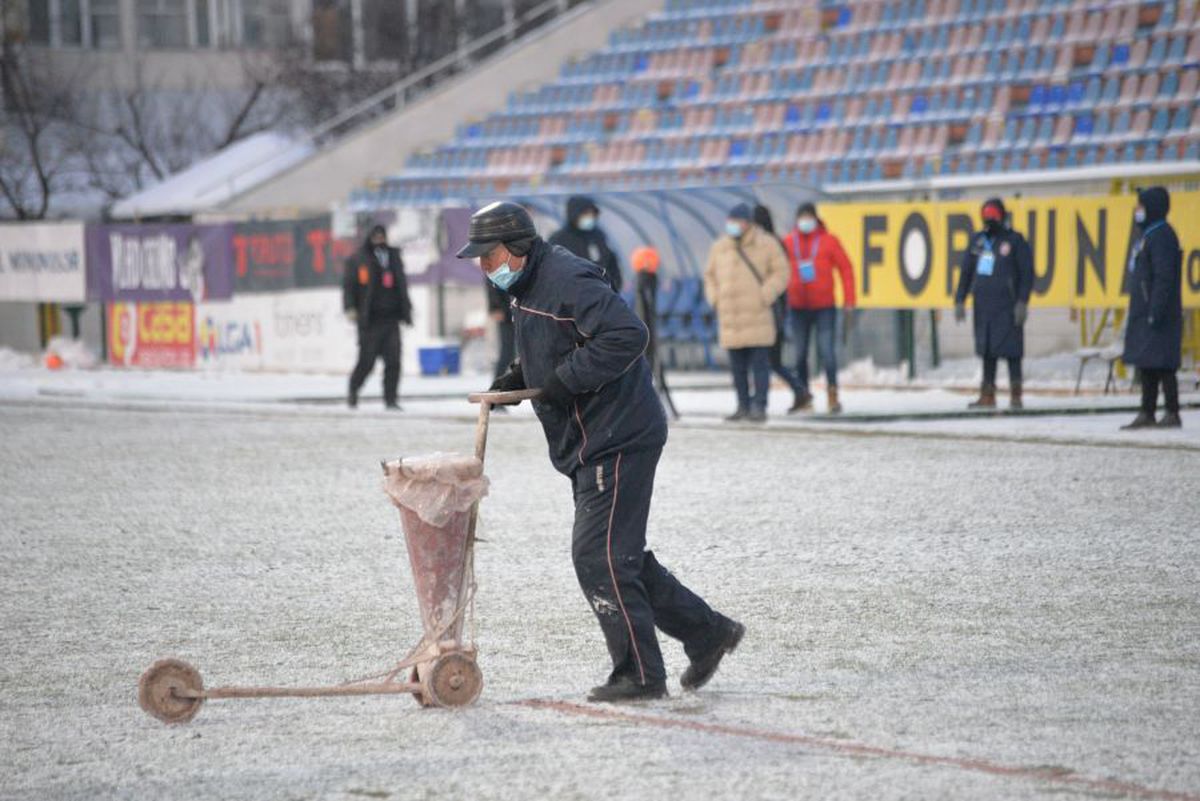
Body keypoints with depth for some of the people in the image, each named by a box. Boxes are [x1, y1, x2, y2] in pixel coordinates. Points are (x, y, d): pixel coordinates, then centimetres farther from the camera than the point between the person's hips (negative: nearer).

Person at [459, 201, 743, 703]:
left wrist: (563, 379, -23)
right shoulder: (527, 289, 15)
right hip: (590, 445, 11)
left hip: (618, 440, -11)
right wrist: (516, 379, 9)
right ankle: (707, 633, 23)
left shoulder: (567, 280, -18)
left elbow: (627, 335, -28)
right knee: (621, 557, 15)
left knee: (598, 557, -10)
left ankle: (640, 675, -3)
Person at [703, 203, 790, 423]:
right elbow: (710, 275, 22)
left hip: (757, 316, -4)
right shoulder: (720, 247, 11)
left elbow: (781, 273, 0)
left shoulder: (766, 244, 0)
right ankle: (743, 406, 13)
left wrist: (765, 297, -10)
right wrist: (714, 299, 8)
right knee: (737, 367, 6)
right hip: (730, 318, 4)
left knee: (759, 363, -7)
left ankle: (759, 407, -6)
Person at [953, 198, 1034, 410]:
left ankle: (1016, 395, -1)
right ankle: (987, 395, 14)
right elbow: (966, 272, 17)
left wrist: (1022, 303, -12)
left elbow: (1027, 273, -5)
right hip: (983, 306, 5)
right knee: (987, 351, 9)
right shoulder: (977, 241, 13)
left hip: (1007, 307, -5)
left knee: (1011, 350, -6)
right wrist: (959, 301, 12)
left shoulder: (1015, 241, -2)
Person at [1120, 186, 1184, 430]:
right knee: (1146, 365, 11)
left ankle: (1172, 414, -5)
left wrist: (1156, 312, -25)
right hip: (1144, 315, 10)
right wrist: (1135, 314, 23)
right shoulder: (1148, 234, 18)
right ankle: (1147, 414, 15)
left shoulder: (1162, 236, -14)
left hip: (1158, 316, -10)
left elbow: (1164, 278, -21)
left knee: (1160, 365, -8)